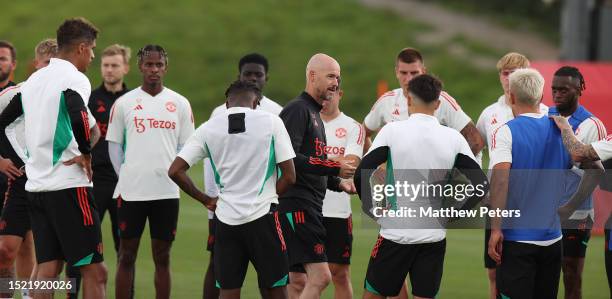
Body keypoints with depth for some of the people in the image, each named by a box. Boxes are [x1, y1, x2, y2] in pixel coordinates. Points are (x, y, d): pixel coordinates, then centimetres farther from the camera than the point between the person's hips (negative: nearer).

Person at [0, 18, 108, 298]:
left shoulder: (34, 80, 14)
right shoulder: (74, 79, -10)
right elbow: (78, 117, -30)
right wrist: (86, 153, -14)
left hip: (36, 187, 8)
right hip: (69, 186, -8)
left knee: (47, 269, 6)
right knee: (94, 271, -4)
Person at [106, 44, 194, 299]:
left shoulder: (180, 104, 6)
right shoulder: (124, 103, 3)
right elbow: (114, 144, 8)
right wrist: (125, 176, 0)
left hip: (167, 192, 1)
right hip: (130, 191, -1)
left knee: (162, 256, 6)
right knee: (127, 256, 2)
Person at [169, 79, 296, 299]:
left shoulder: (208, 128, 4)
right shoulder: (271, 122, -2)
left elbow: (175, 171, 0)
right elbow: (289, 177, -4)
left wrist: (205, 199, 11)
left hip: (226, 219, 2)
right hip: (263, 215, -2)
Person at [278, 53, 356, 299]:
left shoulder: (314, 113, 22)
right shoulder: (297, 110, -9)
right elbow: (289, 158, -21)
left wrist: (338, 183, 12)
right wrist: (334, 168, -19)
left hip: (310, 205, 10)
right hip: (297, 203, -10)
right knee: (320, 276, -17)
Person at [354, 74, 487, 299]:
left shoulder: (392, 131, -8)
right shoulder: (453, 138, 0)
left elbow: (361, 174, -12)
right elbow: (481, 184, -2)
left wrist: (372, 209, 1)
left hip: (395, 234, -2)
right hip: (434, 237, 2)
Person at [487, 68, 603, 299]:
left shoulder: (506, 132, -8)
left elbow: (500, 178, -21)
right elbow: (596, 170, 8)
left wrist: (495, 229, -19)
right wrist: (569, 208, 12)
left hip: (516, 238, -5)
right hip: (552, 238, 5)